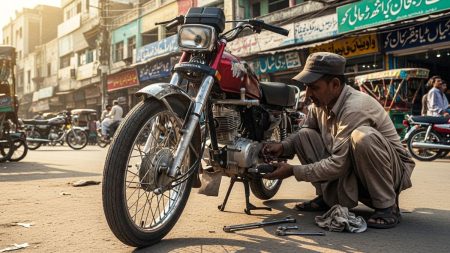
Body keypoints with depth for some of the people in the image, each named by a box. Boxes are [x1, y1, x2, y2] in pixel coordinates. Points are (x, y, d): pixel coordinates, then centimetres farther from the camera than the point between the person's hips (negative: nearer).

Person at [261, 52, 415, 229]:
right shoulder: (320, 103, -4)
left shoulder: (355, 108, -29)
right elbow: (305, 131, 11)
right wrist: (282, 147, -10)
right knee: (304, 135, -5)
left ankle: (387, 205, -18)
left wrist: (293, 171, -24)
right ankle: (328, 197, 4)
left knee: (362, 136, -37)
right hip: (350, 171, 7)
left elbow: (338, 165, -29)